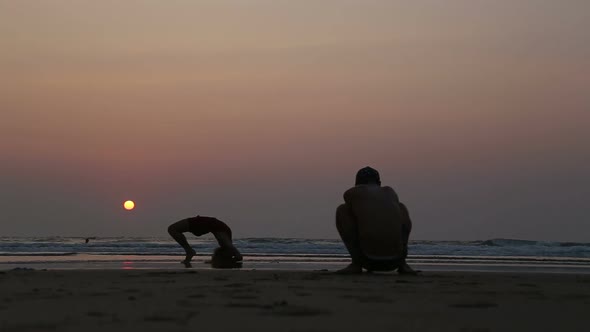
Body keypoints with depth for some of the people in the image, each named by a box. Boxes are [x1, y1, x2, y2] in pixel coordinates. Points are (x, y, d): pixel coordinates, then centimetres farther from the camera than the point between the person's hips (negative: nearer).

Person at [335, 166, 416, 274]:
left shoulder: (351, 193, 14)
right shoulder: (390, 192, 23)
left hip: (368, 259, -3)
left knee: (341, 210, 18)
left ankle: (356, 263, 5)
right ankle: (402, 263, 12)